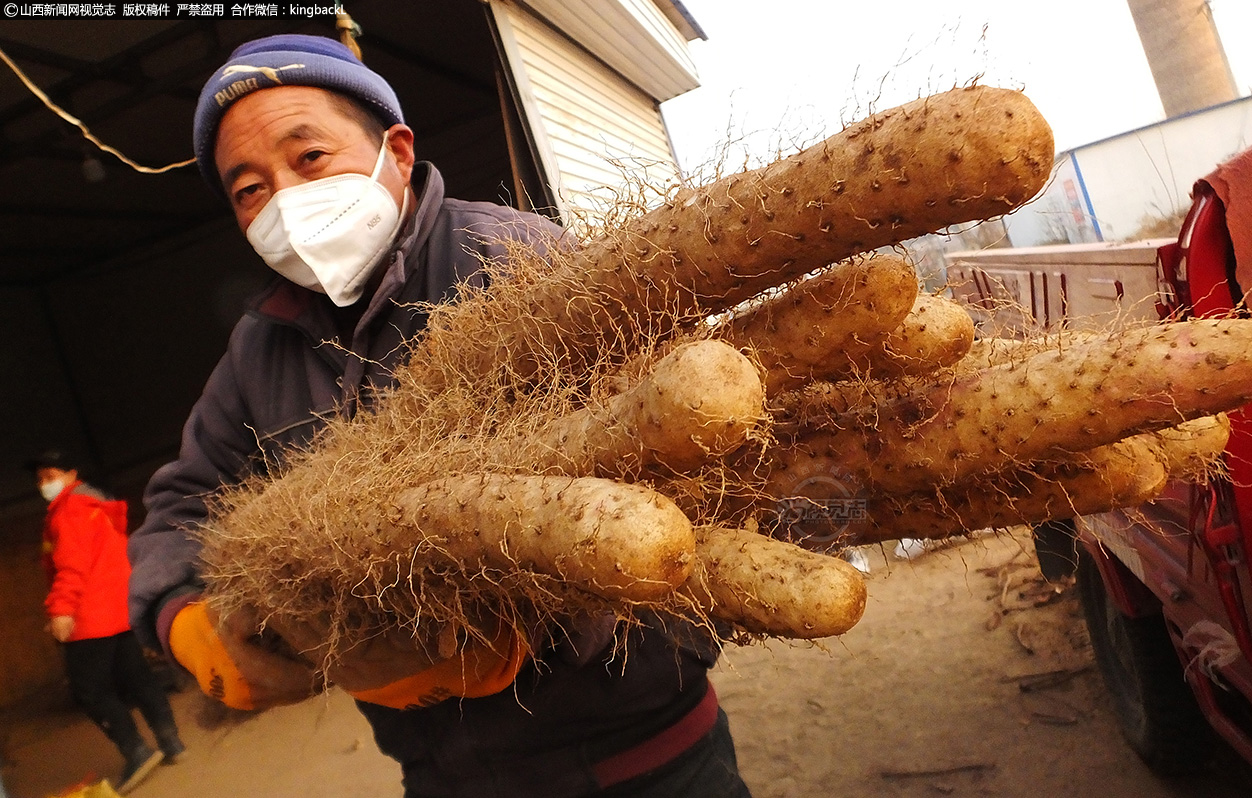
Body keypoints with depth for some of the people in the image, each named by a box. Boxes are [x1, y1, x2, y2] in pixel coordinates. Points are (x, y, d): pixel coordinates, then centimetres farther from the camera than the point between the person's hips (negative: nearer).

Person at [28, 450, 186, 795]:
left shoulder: (69, 510, -8)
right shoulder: (96, 506, 21)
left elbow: (72, 563, -21)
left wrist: (61, 608, -25)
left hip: (90, 618, -9)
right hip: (121, 610, 9)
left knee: (89, 687, -4)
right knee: (135, 676, 11)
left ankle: (136, 752, -9)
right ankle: (170, 741, 12)